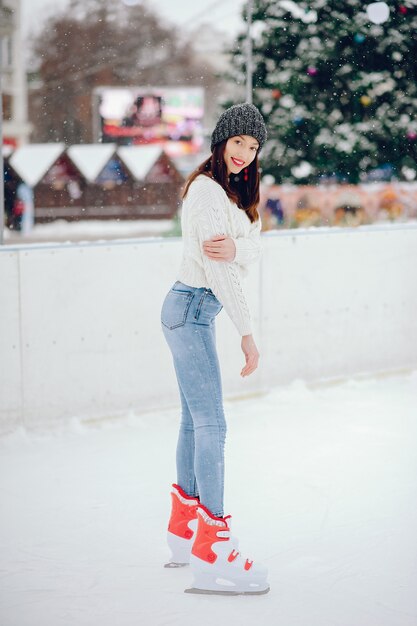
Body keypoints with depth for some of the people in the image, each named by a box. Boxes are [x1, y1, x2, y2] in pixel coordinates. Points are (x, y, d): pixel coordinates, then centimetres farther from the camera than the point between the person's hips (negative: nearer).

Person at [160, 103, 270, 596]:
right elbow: (218, 269, -19)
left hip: (194, 309, 10)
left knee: (195, 418, 15)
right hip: (192, 308, -10)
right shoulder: (207, 191, -15)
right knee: (211, 424, -13)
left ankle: (185, 531, 25)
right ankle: (212, 555, -15)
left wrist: (235, 247, -22)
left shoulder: (233, 190, 15)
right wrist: (247, 333, -19)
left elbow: (253, 247, 2)